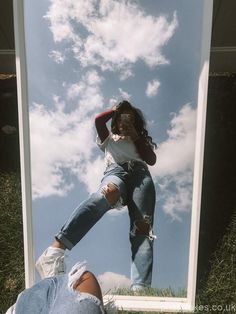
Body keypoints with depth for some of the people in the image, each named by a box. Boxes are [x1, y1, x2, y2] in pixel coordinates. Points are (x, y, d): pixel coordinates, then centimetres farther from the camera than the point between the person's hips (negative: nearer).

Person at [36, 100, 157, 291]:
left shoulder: (143, 140, 39)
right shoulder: (109, 138, 37)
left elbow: (152, 160, 19)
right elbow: (98, 119, 16)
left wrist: (137, 137, 19)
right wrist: (115, 110, 34)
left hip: (141, 174, 3)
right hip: (116, 171, -2)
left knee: (142, 228, -24)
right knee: (107, 194, -42)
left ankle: (141, 288, -42)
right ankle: (56, 249, -55)